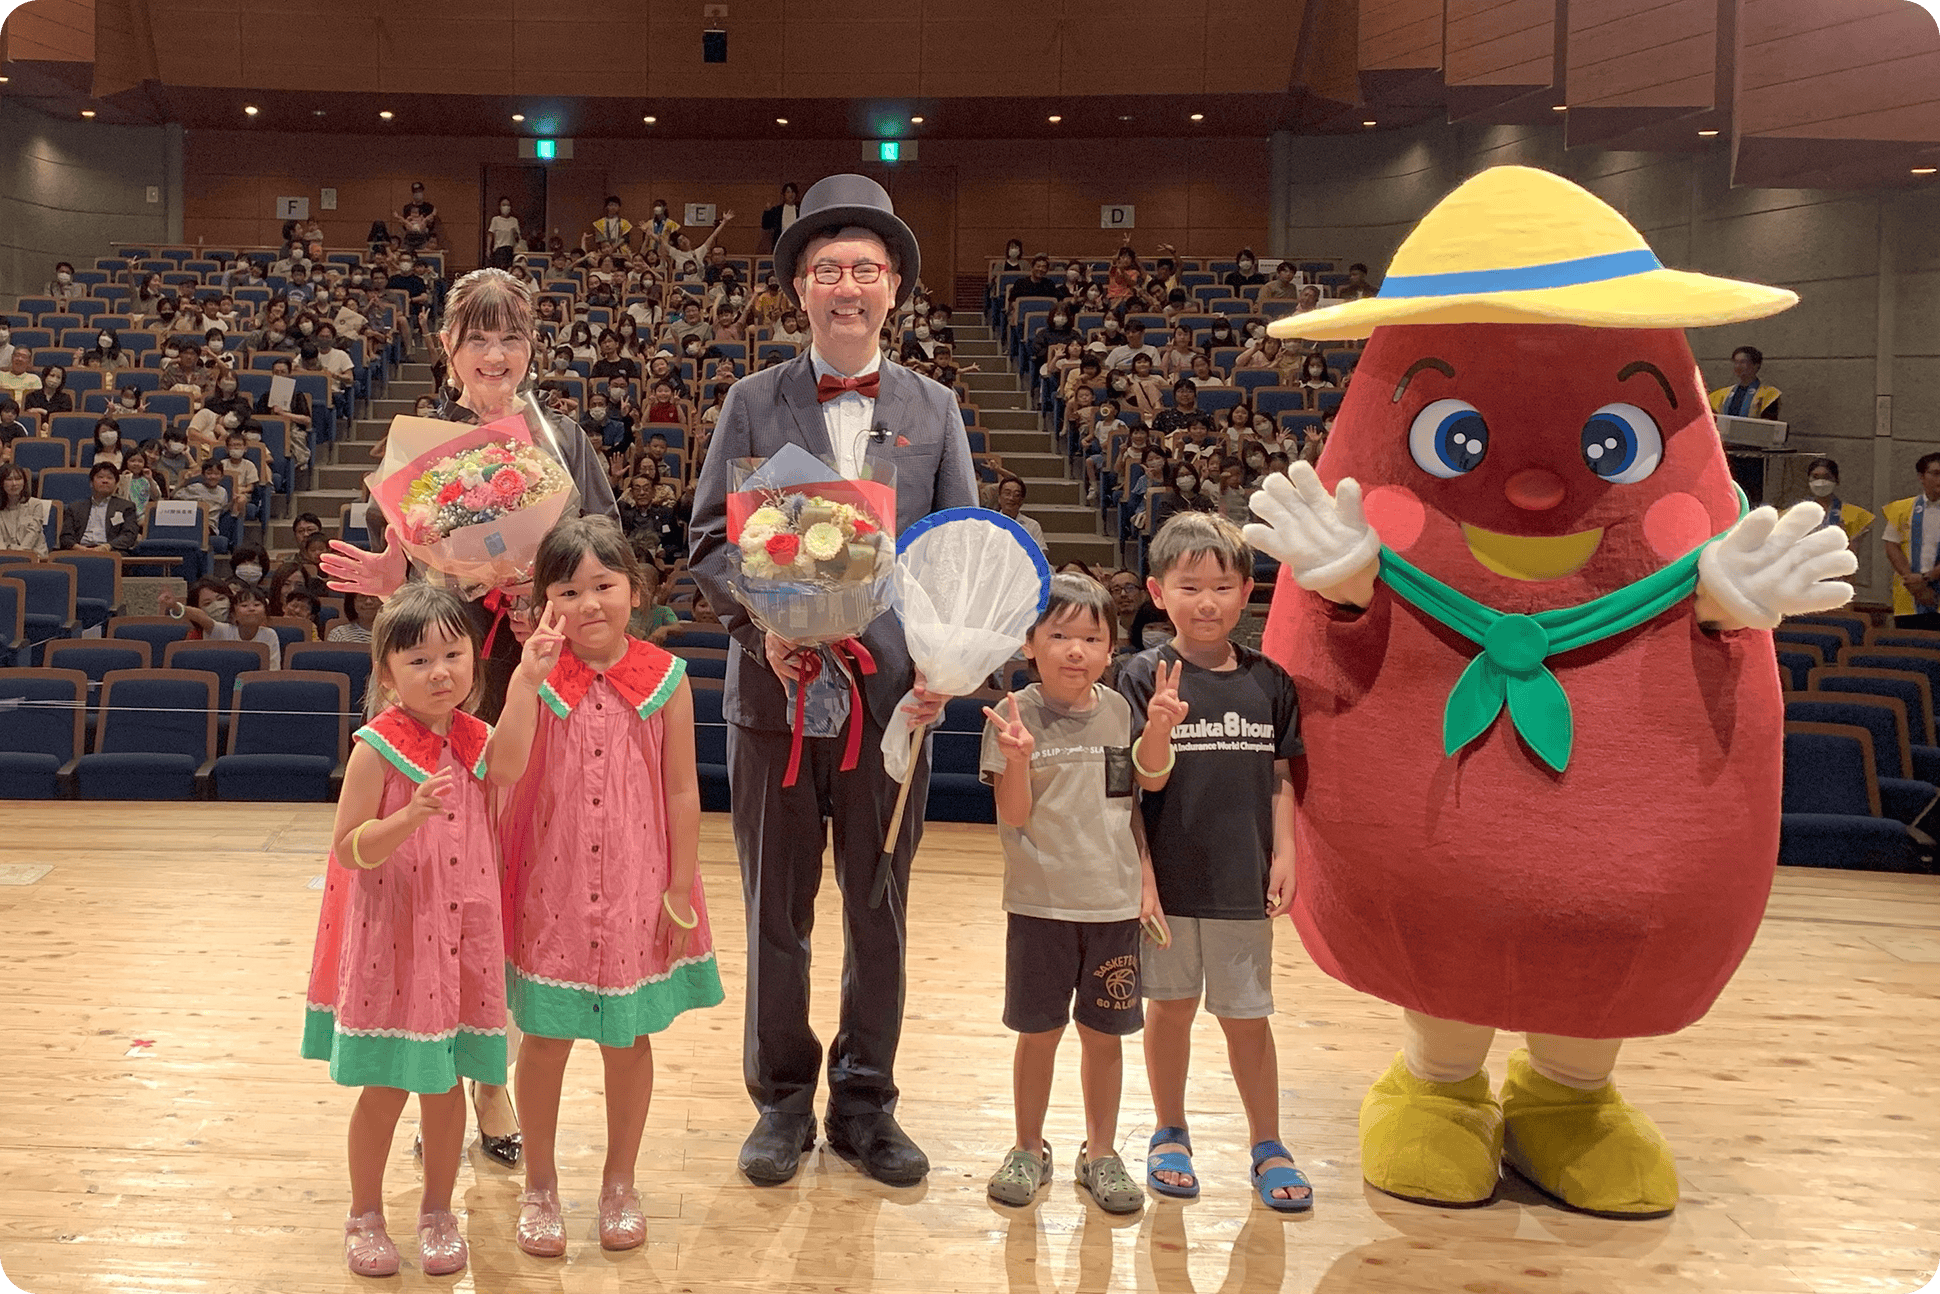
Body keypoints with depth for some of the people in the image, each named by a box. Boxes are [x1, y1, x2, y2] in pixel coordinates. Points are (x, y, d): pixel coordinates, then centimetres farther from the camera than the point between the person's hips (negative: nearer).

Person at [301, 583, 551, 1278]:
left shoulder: (473, 737, 3)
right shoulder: (378, 747, -12)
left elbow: (505, 766, -21)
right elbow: (347, 850, -13)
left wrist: (528, 681, -24)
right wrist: (410, 816, -29)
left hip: (459, 935, 4)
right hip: (391, 937, -4)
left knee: (446, 1084, 13)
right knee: (385, 1087, 6)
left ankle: (437, 1210, 30)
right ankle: (364, 1215, 26)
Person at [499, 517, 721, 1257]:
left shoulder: (665, 681, -5)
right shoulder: (539, 680, -6)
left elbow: (682, 792, -3)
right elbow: (507, 784, -9)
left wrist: (680, 890, -3)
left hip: (636, 889, 1)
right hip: (550, 888, 0)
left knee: (629, 1040, 12)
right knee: (544, 1039, 9)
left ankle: (619, 1184, 31)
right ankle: (539, 1186, 29)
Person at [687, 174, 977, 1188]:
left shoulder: (934, 411, 8)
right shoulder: (752, 404, 4)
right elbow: (710, 542, 2)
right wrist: (764, 618, -16)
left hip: (892, 694, 1)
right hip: (776, 690, -1)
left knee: (879, 910, 10)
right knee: (776, 912, 9)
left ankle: (866, 1104, 25)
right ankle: (782, 1103, 24)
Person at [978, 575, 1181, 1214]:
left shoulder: (1118, 710, 2)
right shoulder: (1015, 716, -7)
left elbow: (1149, 784, 7)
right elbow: (1013, 816, -9)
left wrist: (1158, 729, -9)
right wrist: (1018, 760, -27)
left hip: (1115, 903, 2)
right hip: (1040, 903, -2)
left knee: (1104, 1033, 11)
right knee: (1038, 1033, 8)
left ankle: (1101, 1154, 26)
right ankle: (1029, 1150, 26)